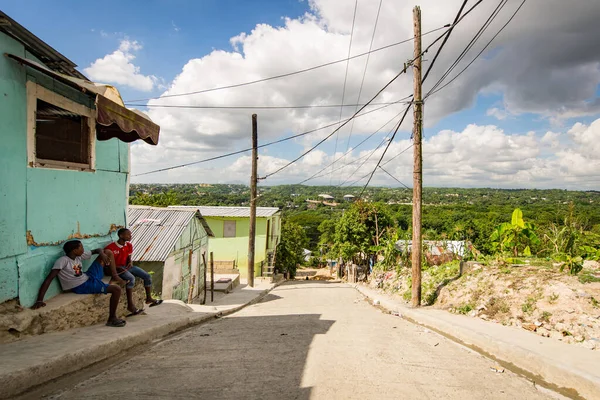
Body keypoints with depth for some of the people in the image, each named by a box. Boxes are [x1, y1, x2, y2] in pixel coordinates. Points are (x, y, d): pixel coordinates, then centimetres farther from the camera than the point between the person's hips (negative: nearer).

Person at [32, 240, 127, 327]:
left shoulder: (79, 256, -2)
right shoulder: (63, 261, -24)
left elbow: (97, 250, 12)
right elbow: (49, 279, -30)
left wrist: (102, 253, -14)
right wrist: (40, 300, -37)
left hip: (89, 277, 8)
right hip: (82, 287, -8)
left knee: (108, 252, 2)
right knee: (116, 289, -20)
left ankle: (115, 277, 4)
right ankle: (112, 319, -4)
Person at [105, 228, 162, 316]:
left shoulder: (129, 245, 4)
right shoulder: (111, 247, -17)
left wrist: (130, 263, -9)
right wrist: (118, 267, -27)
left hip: (126, 266, 8)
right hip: (116, 268, -7)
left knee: (147, 276, -5)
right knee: (131, 278, -36)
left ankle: (149, 298, 10)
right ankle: (130, 305, -32)